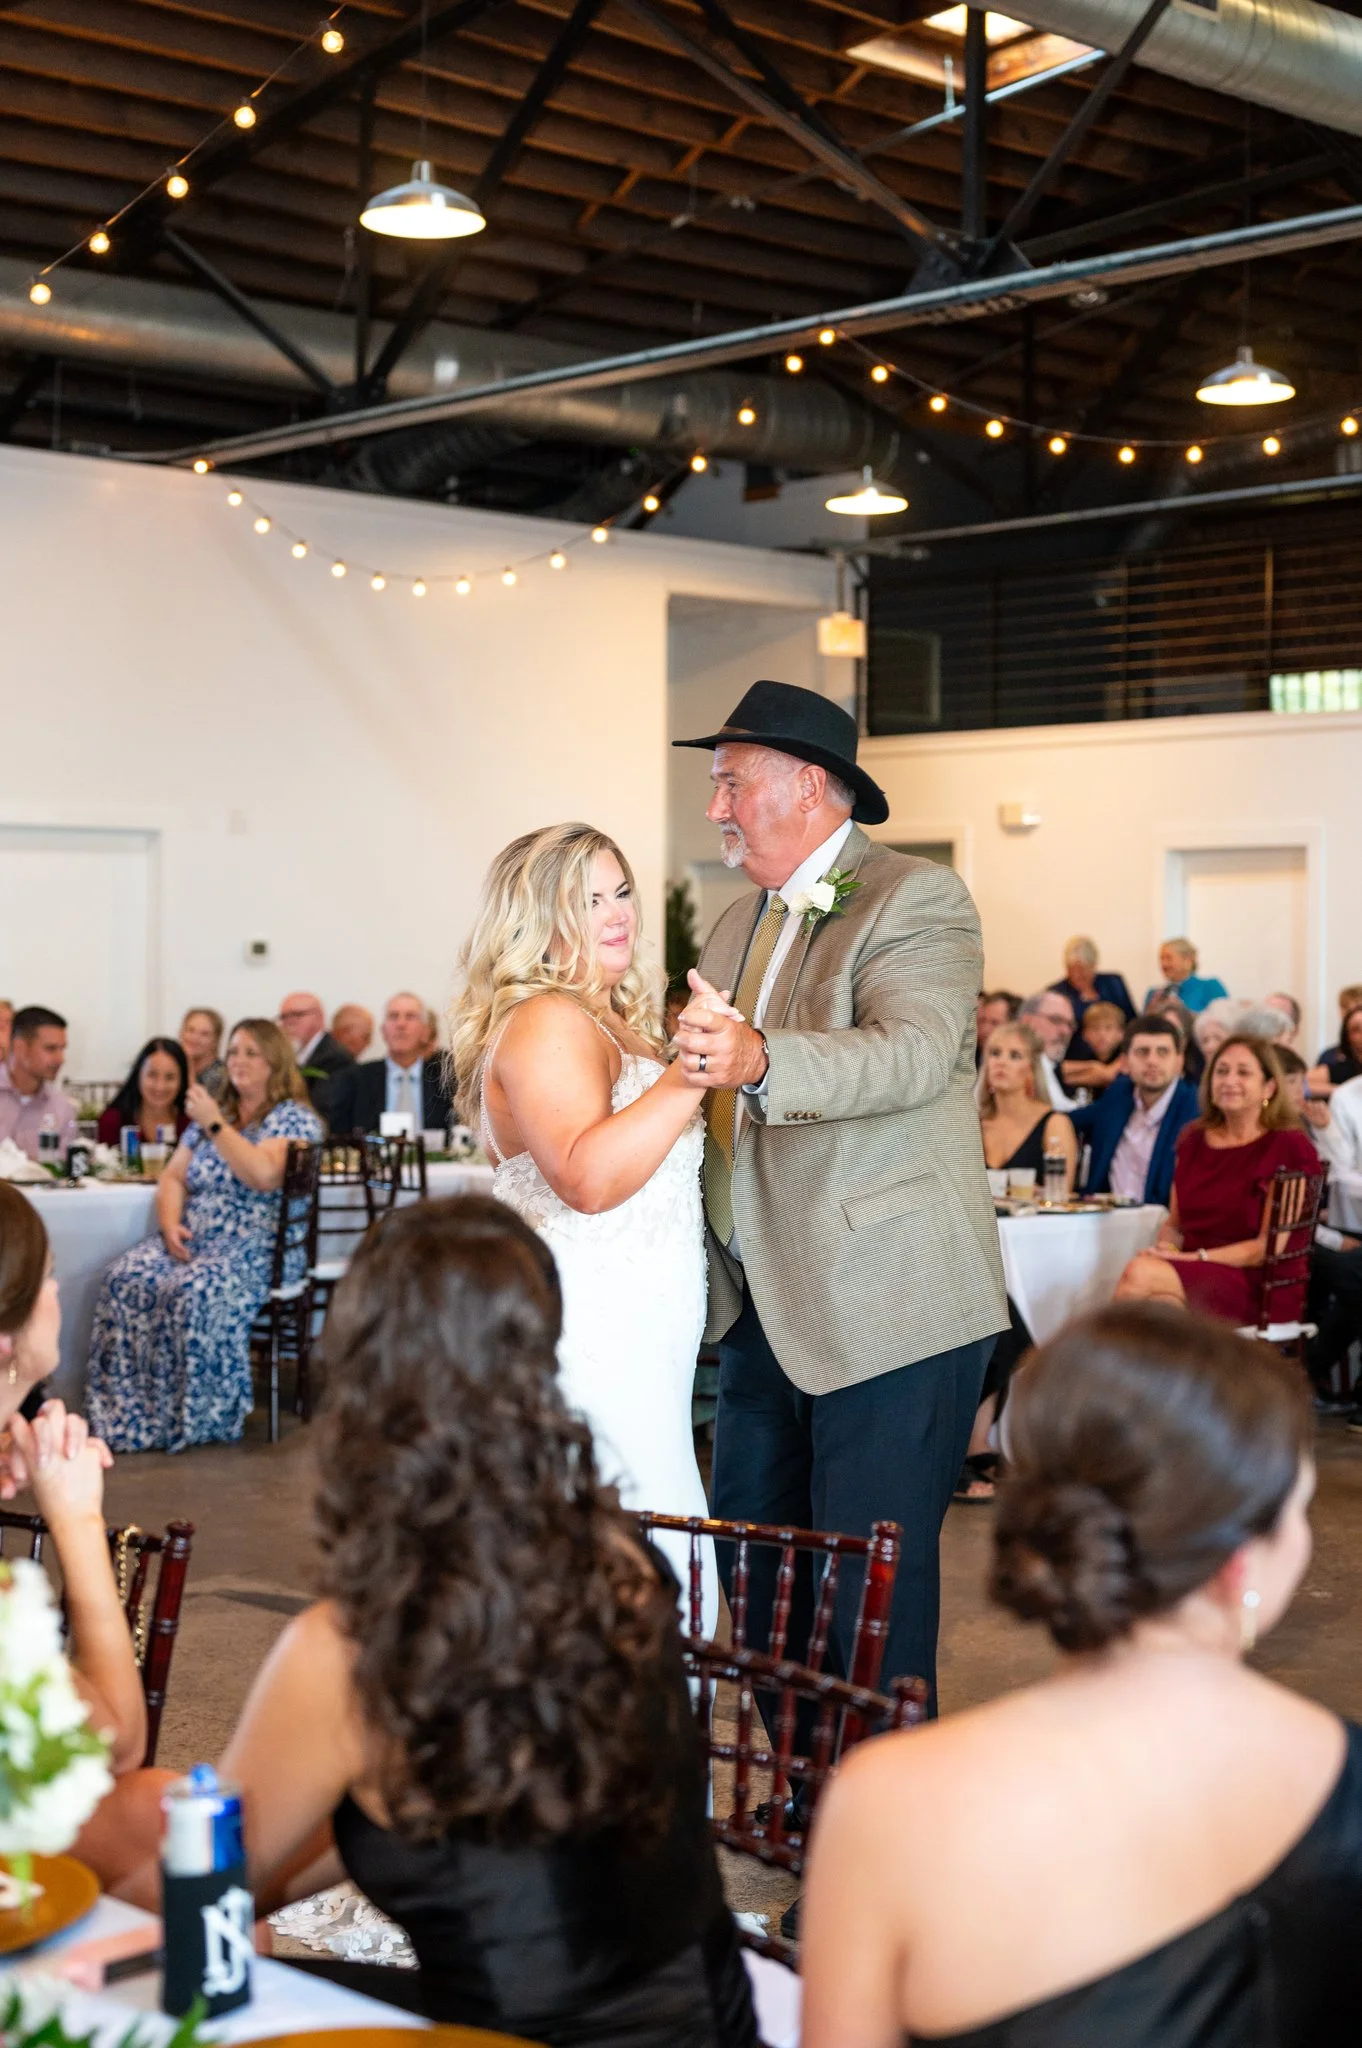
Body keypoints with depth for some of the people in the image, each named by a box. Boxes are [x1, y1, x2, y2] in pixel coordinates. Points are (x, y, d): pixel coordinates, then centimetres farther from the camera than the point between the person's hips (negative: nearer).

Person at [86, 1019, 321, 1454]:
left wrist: (215, 1124, -17)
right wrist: (170, 1224, -2)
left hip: (259, 1250, -6)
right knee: (126, 1279, -22)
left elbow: (264, 1175, -20)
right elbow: (172, 1179, 17)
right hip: (193, 1241, 6)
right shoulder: (212, 1115, 19)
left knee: (194, 1292, -35)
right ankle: (127, 1414, -21)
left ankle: (195, 1419, -23)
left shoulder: (294, 1119, -3)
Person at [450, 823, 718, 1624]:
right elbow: (588, 1179, -28)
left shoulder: (610, 1018, 18)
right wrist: (685, 1078, -36)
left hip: (637, 1331, 10)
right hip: (594, 1336, -10)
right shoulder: (546, 1023, -14)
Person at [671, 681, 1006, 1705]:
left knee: (871, 1597, -5)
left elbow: (913, 1052, -28)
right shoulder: (741, 925, 17)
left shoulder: (917, 898, -9)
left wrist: (759, 1062, -43)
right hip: (765, 1312, 9)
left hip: (887, 1310, -9)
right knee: (760, 1584, 14)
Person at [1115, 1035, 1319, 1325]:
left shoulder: (1288, 1146, -1)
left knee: (1140, 1274, -32)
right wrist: (1165, 1248, -3)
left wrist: (1196, 1257, -14)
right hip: (1195, 1275, 5)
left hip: (1262, 1284, -5)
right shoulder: (1194, 1140, 17)